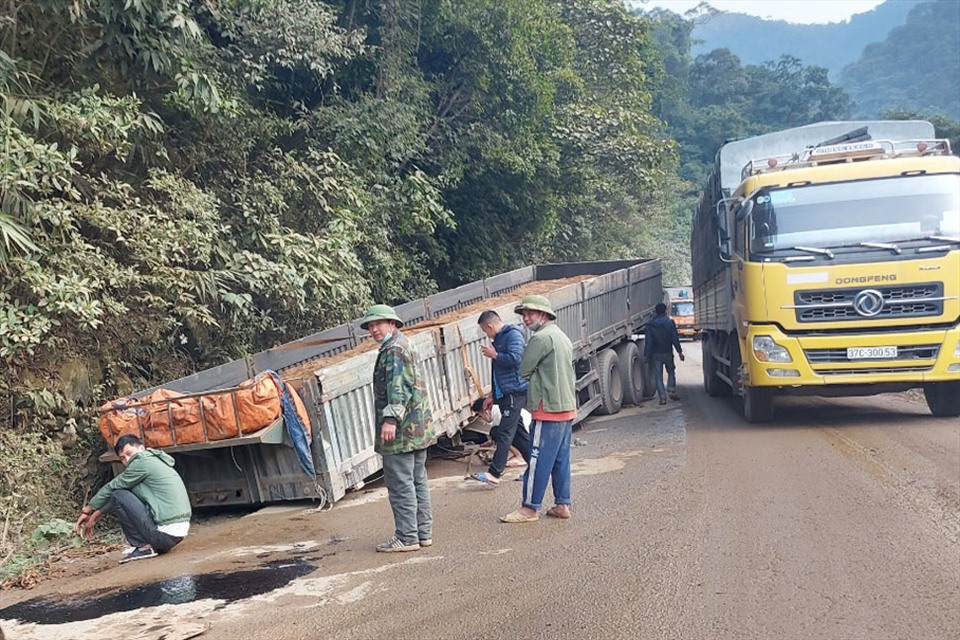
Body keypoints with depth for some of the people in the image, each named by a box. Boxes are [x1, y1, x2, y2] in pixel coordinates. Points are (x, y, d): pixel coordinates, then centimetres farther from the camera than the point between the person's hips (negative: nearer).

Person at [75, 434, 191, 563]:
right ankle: (154, 545, 15)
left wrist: (87, 510, 13)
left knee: (119, 496, -5)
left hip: (165, 533, -10)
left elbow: (112, 488, 0)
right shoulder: (154, 463, 20)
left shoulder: (143, 462, -8)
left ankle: (143, 547, -3)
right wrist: (96, 514, 25)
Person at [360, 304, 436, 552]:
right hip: (418, 428, 11)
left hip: (401, 430, -11)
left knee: (400, 484, -5)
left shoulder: (394, 349, -12)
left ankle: (406, 537, -1)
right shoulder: (406, 345, 21)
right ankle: (424, 532, 20)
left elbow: (398, 387, -24)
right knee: (417, 481, 14)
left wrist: (391, 418, -30)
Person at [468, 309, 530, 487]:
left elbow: (515, 358, -25)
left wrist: (494, 355, -10)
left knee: (505, 432, -11)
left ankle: (494, 473, -13)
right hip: (505, 393, 10)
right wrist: (492, 395, 26)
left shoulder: (513, 334, -9)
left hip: (515, 391, -10)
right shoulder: (499, 339, 21)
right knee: (517, 432, 11)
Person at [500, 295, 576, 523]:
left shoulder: (541, 337, -13)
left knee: (539, 460, -5)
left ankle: (530, 508, 0)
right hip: (567, 407, 10)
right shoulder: (563, 337, 17)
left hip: (548, 408, -10)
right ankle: (562, 504, 16)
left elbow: (523, 370, -10)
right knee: (561, 459, 12)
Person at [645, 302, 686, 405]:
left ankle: (662, 397, -3)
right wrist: (679, 351, -1)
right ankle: (671, 390, 5)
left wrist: (647, 355, 1)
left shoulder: (650, 324, -1)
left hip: (656, 354, 0)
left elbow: (648, 341, -3)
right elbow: (675, 338, -5)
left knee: (659, 375, 4)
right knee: (671, 372, 19)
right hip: (668, 352, 0)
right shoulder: (670, 322, -4)